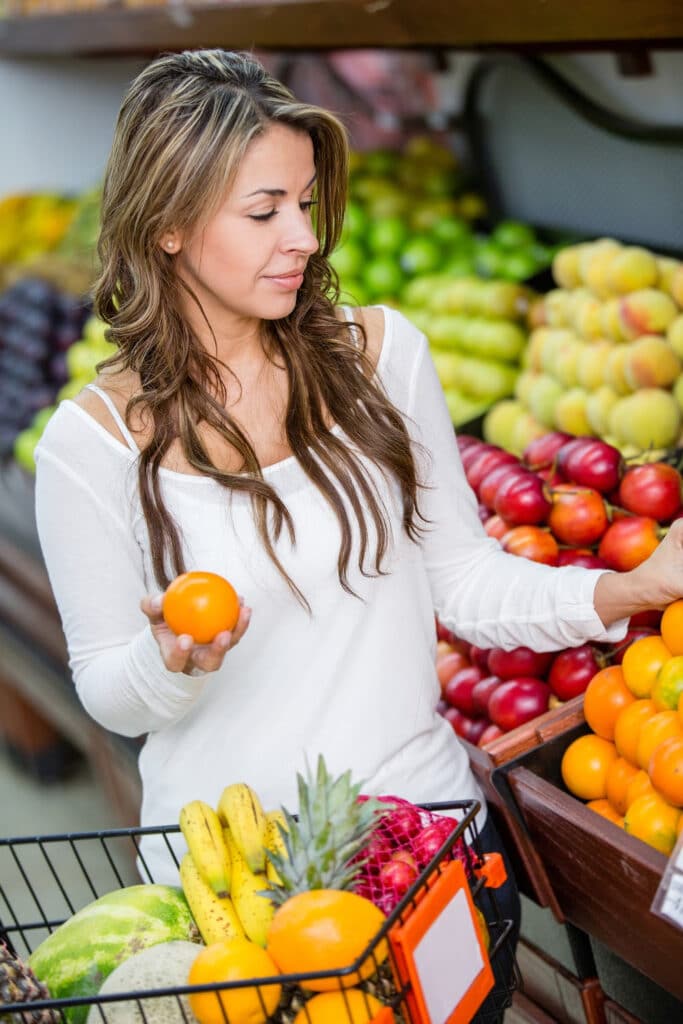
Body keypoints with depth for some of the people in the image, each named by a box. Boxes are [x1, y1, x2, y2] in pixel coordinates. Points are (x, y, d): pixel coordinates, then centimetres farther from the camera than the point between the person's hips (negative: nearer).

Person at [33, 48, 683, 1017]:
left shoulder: (382, 353, -4)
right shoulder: (95, 441, -11)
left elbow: (463, 579, 1)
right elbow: (110, 696, -3)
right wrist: (173, 660, -25)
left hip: (426, 816, 3)